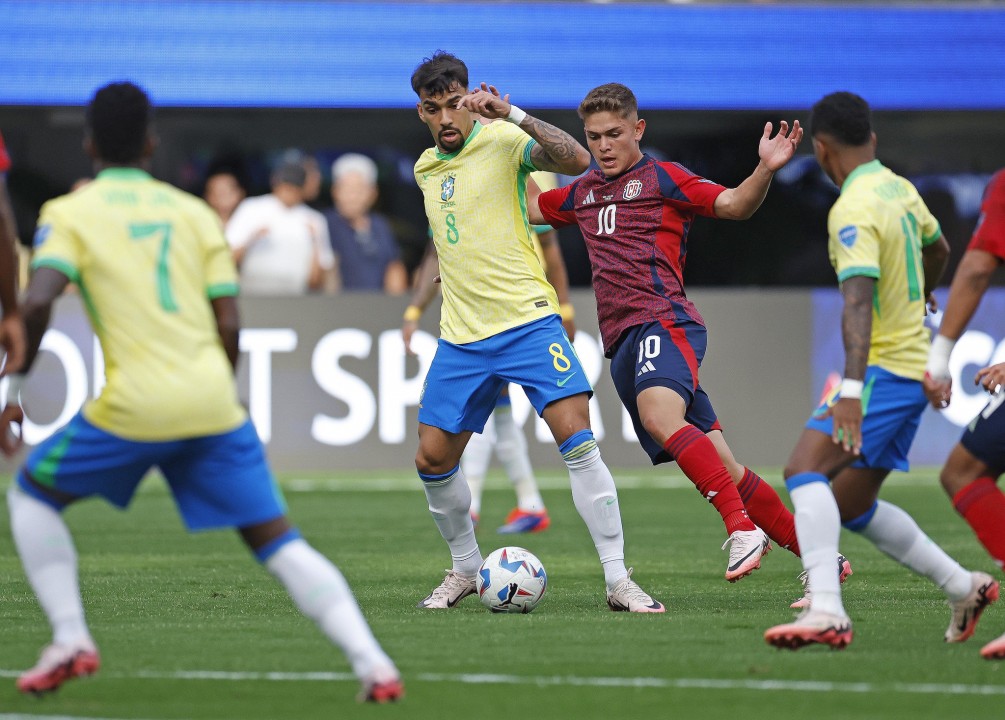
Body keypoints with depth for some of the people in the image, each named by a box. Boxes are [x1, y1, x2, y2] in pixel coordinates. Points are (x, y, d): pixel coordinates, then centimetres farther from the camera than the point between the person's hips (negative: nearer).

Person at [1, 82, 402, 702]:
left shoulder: (69, 214, 5)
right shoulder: (193, 212, 15)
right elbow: (229, 325, 10)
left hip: (135, 406, -3)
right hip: (213, 404, 3)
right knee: (279, 541, 6)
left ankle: (71, 640, 10)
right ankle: (373, 663, -10)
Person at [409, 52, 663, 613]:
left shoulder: (502, 141, -7)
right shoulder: (426, 167, 13)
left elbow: (577, 160, -26)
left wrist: (511, 113, -32)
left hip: (528, 322, -6)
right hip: (461, 336, 6)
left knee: (577, 440, -18)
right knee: (433, 460, 4)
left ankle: (618, 580, -15)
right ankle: (466, 568, 27)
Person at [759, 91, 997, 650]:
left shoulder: (854, 210, -17)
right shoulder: (900, 189, 10)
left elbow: (859, 300, -30)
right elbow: (938, 249, 31)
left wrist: (852, 389, -39)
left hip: (883, 370, -9)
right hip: (913, 367, 9)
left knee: (805, 471, -22)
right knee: (853, 507, 16)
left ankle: (826, 610, -36)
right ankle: (964, 588, 22)